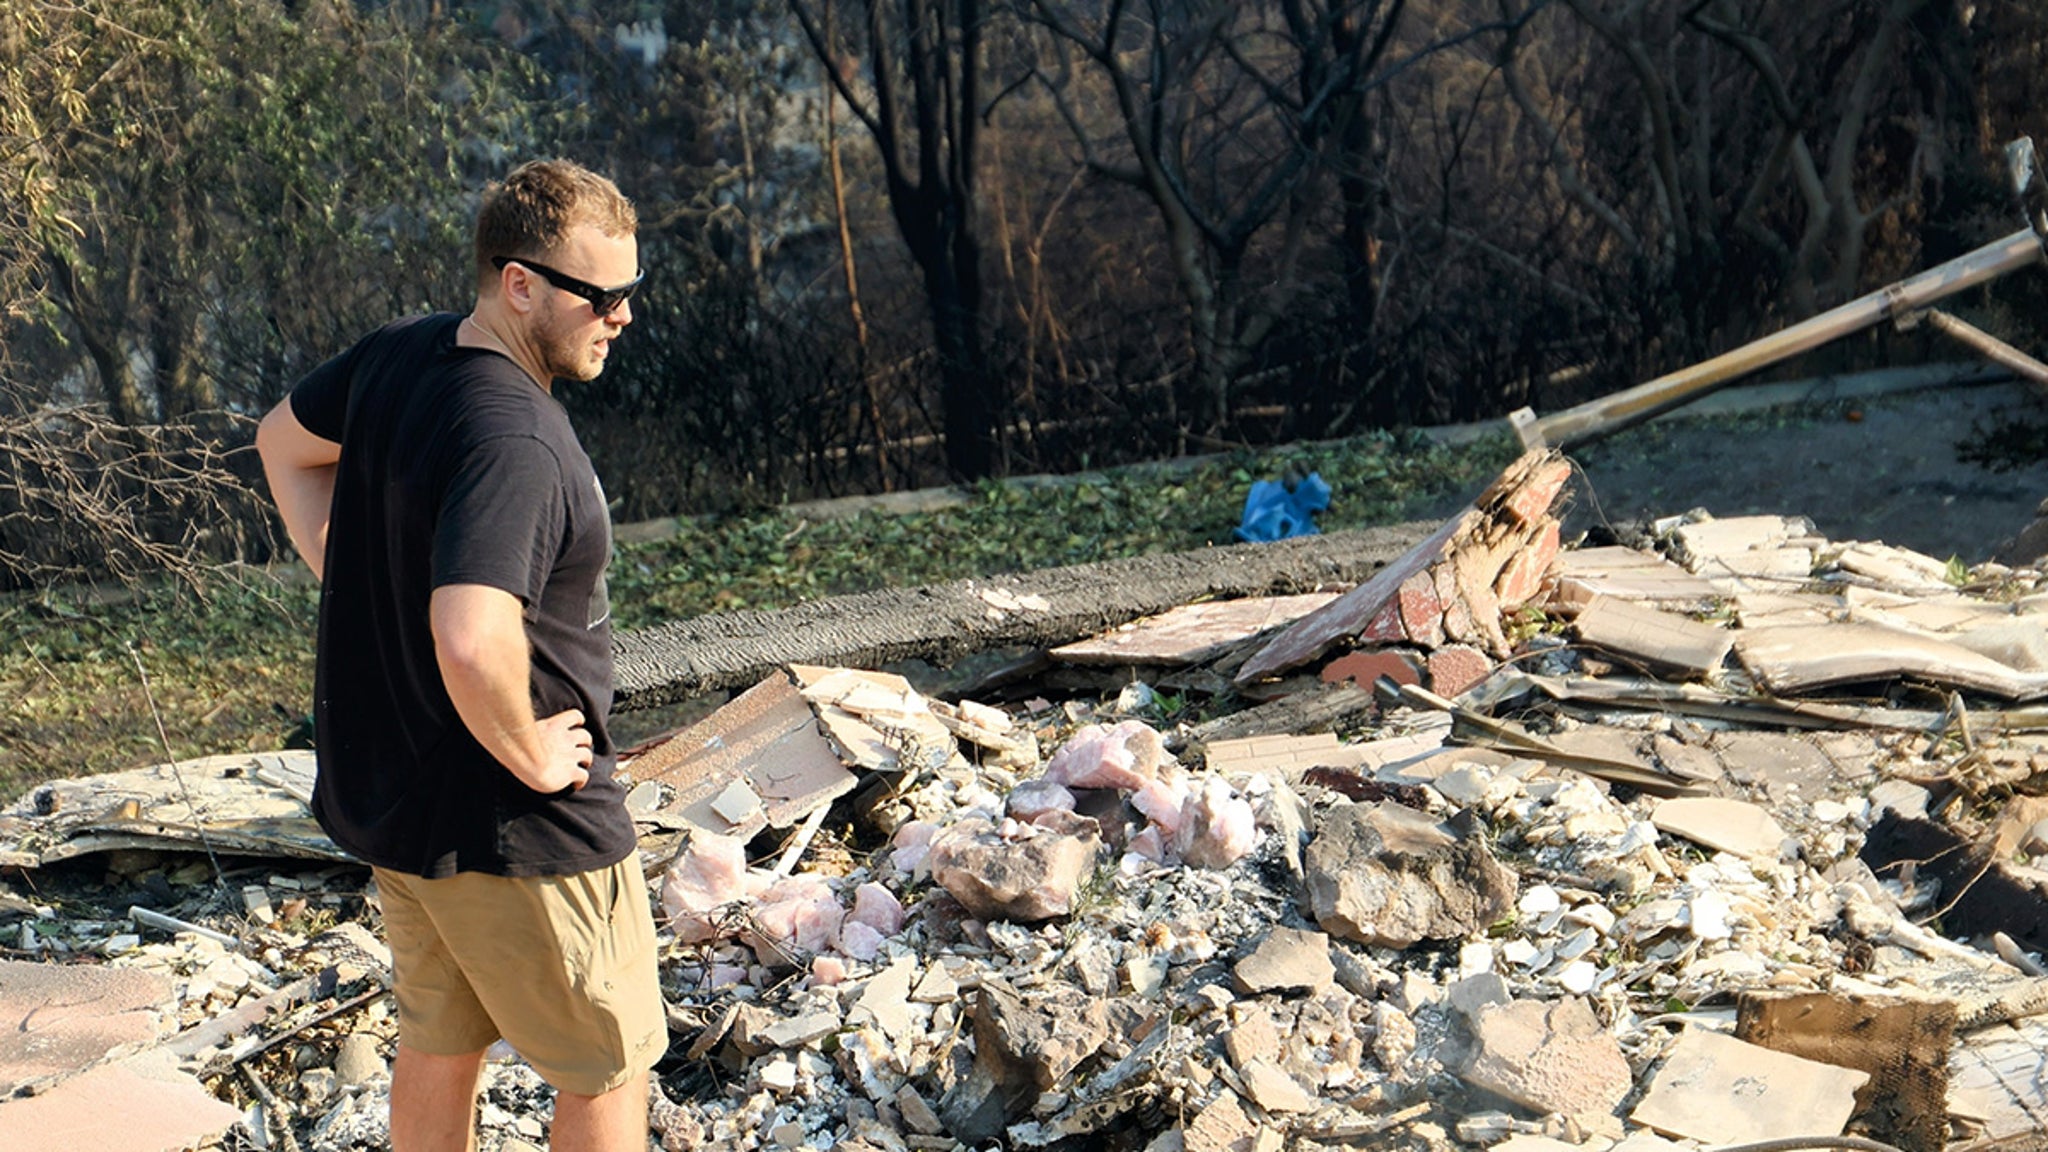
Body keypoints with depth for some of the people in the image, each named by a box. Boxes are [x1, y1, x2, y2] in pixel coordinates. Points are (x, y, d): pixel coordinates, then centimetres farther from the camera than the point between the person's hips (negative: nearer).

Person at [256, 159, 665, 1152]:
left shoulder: (395, 356, 0)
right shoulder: (513, 440, -30)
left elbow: (285, 444, 19)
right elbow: (473, 642, -42)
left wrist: (360, 584, 12)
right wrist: (530, 754, -24)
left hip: (390, 796, 9)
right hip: (514, 828, -9)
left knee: (439, 1043, 25)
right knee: (610, 1069, 10)